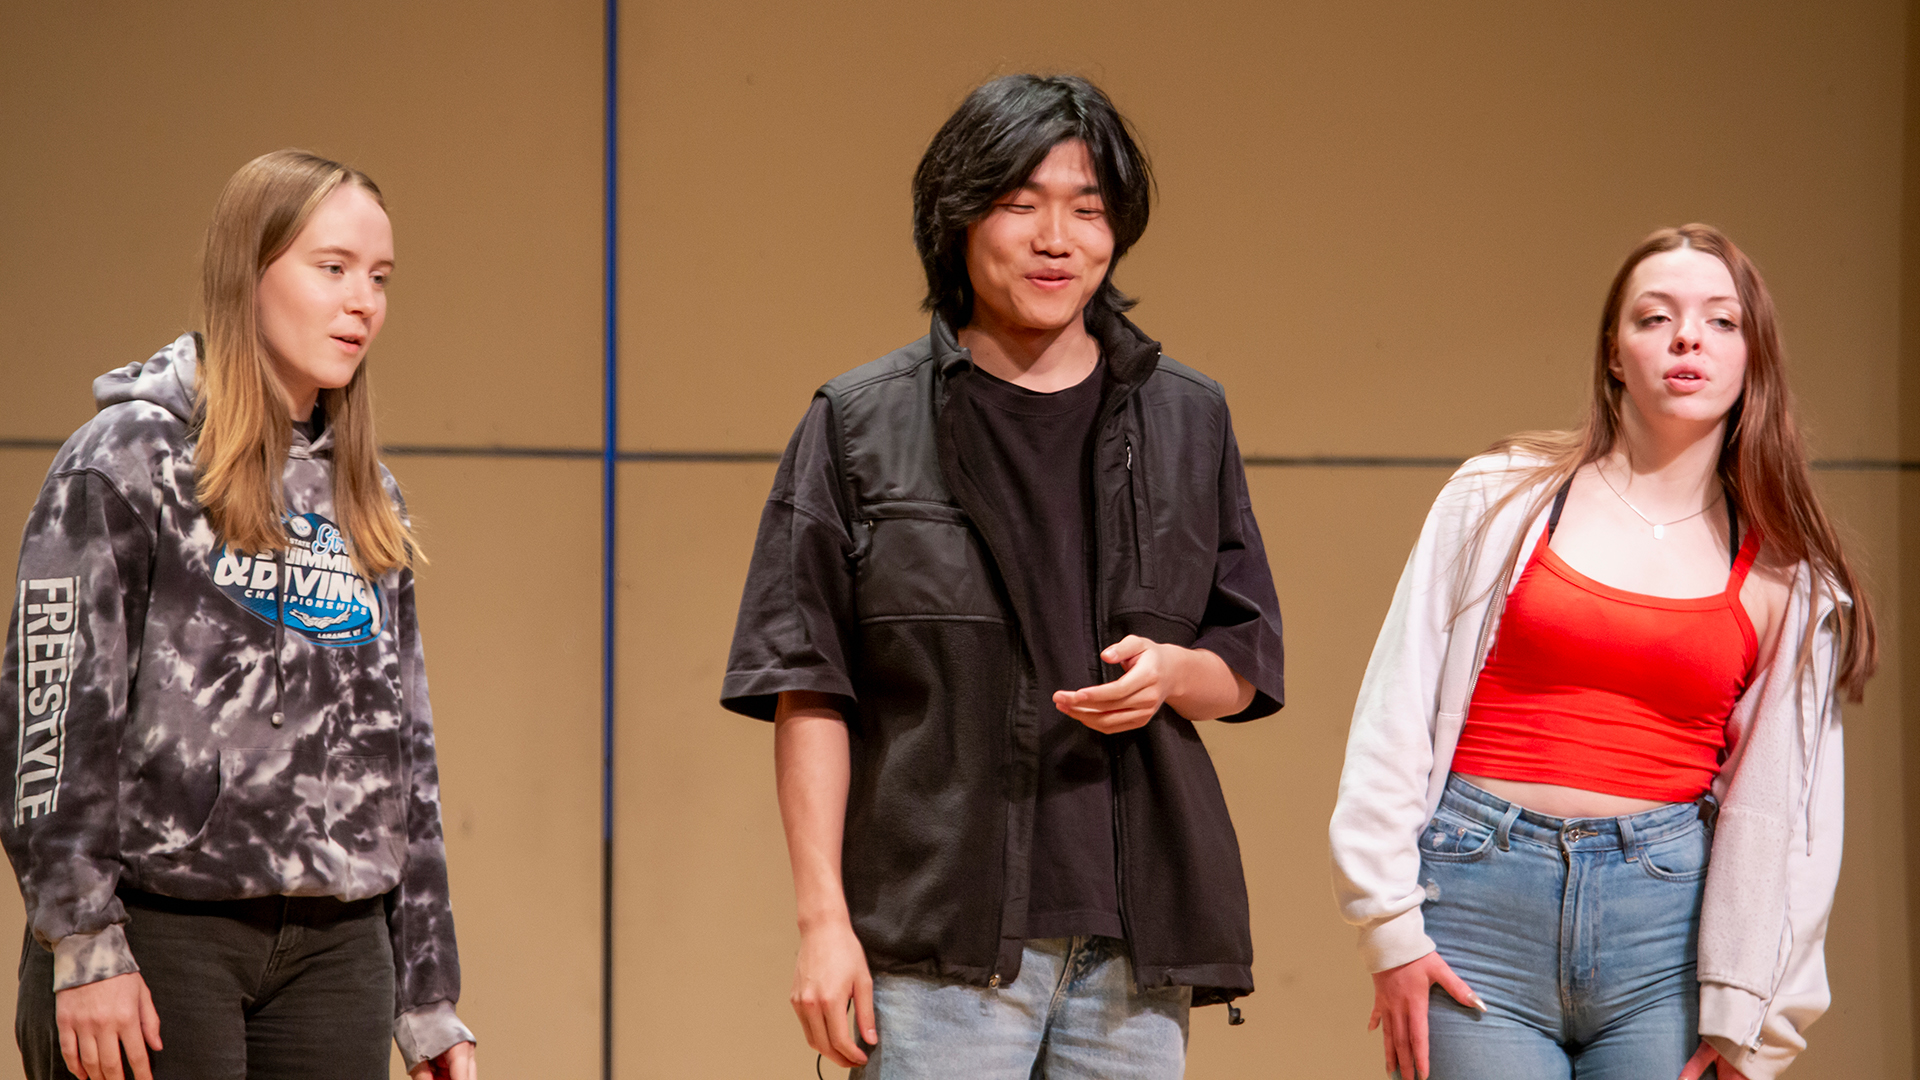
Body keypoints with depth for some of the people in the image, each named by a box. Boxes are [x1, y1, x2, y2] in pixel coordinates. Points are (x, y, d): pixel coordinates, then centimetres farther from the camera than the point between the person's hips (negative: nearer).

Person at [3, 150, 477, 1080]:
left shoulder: (363, 499, 17)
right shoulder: (129, 459, -3)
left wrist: (428, 1001, 16)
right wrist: (83, 947, -17)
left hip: (335, 944, 6)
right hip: (159, 931, -6)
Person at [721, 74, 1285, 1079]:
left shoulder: (1185, 421, 13)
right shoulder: (860, 424, 4)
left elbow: (1247, 669, 16)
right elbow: (807, 691, 0)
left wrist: (1169, 673, -8)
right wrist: (822, 918, -7)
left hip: (1132, 942, 3)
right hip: (937, 938, -3)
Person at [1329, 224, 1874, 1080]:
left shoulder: (1787, 581, 8)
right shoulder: (1500, 501, 5)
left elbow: (1787, 811, 8)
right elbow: (1396, 713, 4)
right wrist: (1390, 928, -2)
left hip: (1668, 913, 1)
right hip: (1485, 897, -1)